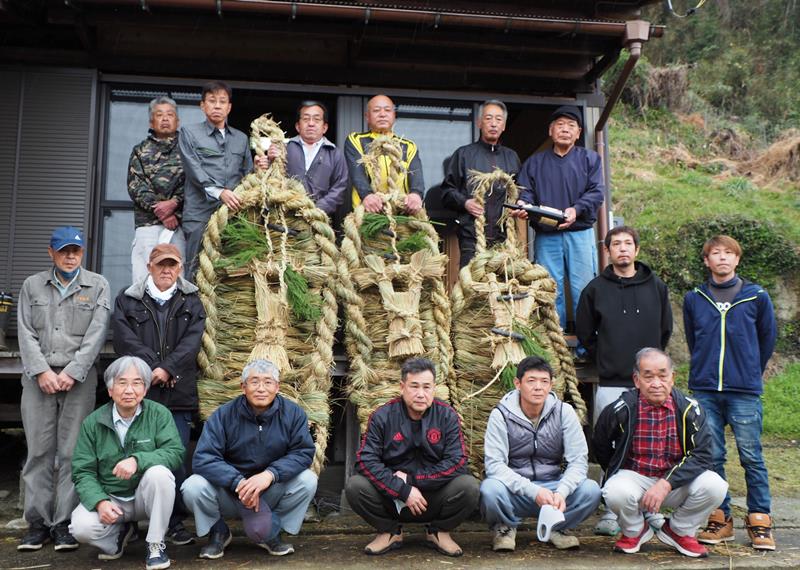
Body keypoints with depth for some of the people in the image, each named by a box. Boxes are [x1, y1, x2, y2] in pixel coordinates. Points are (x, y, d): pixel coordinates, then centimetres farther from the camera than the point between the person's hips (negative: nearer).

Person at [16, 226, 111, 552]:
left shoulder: (97, 286, 8)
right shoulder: (32, 286, 15)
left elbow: (96, 334, -1)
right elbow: (26, 333, 6)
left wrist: (71, 372, -9)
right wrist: (41, 371, -7)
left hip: (78, 379, -2)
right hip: (38, 378, 2)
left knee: (72, 453, -3)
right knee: (39, 452, 1)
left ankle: (64, 524, 2)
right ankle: (38, 523, 7)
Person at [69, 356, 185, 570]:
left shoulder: (159, 414, -7)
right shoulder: (93, 423, -4)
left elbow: (176, 452, -19)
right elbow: (82, 472, -6)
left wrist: (138, 460, -34)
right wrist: (100, 502, -24)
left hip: (146, 496, -1)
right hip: (109, 498, 1)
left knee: (159, 473, -32)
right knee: (82, 528, -27)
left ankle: (155, 544, -13)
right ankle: (119, 533, 10)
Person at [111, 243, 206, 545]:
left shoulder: (191, 303, 14)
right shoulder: (127, 300, 11)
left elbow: (192, 340, 1)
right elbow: (124, 338, -2)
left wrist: (167, 368, -12)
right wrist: (152, 368, -10)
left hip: (178, 394, 1)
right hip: (139, 390, 0)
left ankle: (175, 523, 9)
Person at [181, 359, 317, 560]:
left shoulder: (293, 413, -8)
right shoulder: (223, 415, -12)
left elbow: (303, 452, -15)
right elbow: (203, 459, -20)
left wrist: (270, 474, -33)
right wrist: (239, 482, -34)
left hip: (273, 492, 1)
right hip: (228, 492, -1)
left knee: (307, 480, -24)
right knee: (193, 488, -27)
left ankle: (271, 533, 1)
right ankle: (218, 532, 6)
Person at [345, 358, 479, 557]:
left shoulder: (447, 416, -5)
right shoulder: (382, 416, -7)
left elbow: (457, 462, -13)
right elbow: (366, 460, -14)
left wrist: (411, 478, -17)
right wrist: (403, 490, -23)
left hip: (434, 499, 0)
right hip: (391, 499, 0)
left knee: (469, 486, -27)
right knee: (355, 486, -26)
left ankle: (439, 531, 3)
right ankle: (390, 532, 3)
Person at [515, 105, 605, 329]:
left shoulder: (590, 159, 12)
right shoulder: (534, 162, 17)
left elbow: (597, 192, 0)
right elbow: (526, 191, 6)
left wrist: (576, 210, -18)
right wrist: (522, 205, -18)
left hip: (580, 233, -1)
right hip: (545, 237, 1)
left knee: (584, 290, -3)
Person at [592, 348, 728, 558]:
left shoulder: (689, 409, -9)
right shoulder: (621, 410, -13)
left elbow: (702, 455, -15)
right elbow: (600, 447, 5)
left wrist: (667, 483, -25)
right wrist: (618, 476, 5)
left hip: (676, 480, 2)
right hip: (634, 476, -2)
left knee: (715, 486, -26)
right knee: (616, 492, -35)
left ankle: (678, 531, 7)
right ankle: (634, 531, 4)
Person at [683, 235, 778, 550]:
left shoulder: (757, 296, 1)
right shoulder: (693, 299, 6)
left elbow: (768, 338, 12)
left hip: (745, 393, -2)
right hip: (705, 392, 2)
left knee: (751, 457, 1)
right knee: (711, 458, 5)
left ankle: (759, 520, 13)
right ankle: (719, 518, 16)